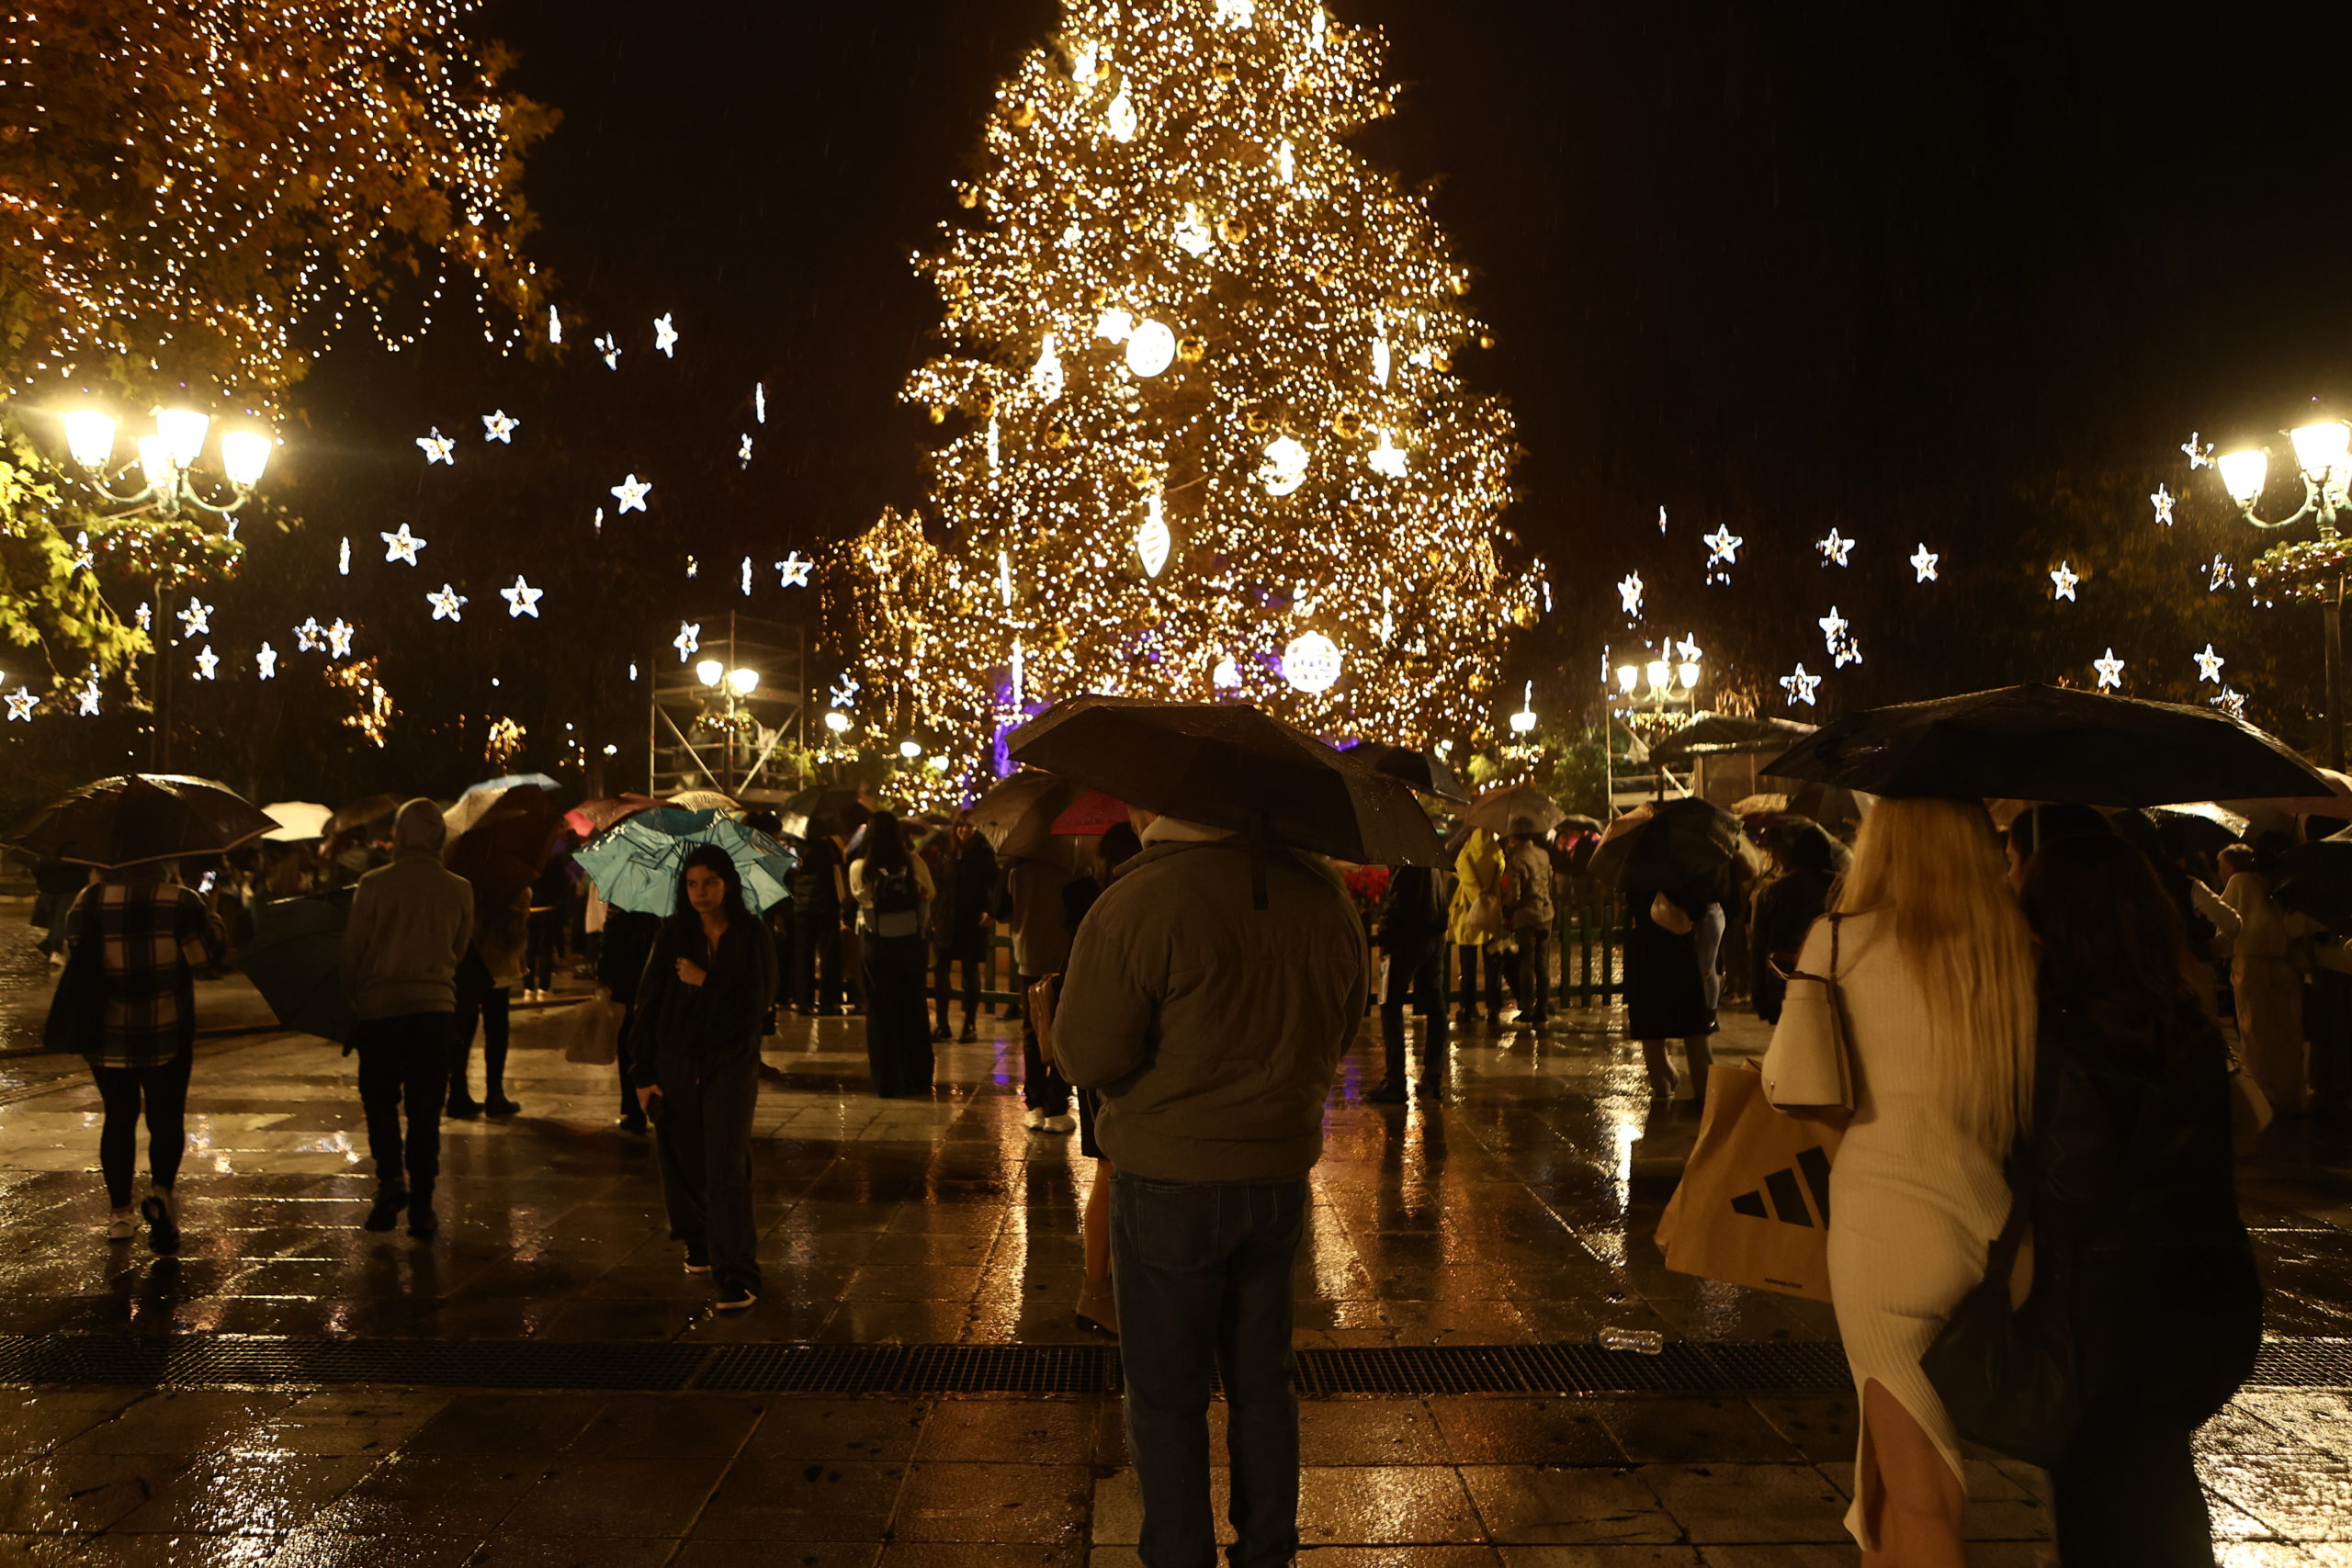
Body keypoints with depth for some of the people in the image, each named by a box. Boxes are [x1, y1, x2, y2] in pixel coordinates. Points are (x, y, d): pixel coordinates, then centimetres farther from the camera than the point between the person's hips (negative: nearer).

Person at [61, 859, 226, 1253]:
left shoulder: (89, 902, -3)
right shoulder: (180, 900, -10)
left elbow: (72, 958, 3)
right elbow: (208, 953, -6)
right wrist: (208, 917, 8)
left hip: (107, 1036, 2)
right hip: (167, 1035, -2)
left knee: (119, 1118, 14)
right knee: (166, 1119, 6)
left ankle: (120, 1211, 19)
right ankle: (161, 1189, -18)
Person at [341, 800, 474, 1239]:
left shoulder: (373, 885, -5)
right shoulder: (459, 890, 1)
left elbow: (352, 951, 0)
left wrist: (351, 1001, 14)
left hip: (379, 1006, -1)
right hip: (436, 1008, 1)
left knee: (379, 1100, 16)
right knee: (425, 1109, 6)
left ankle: (391, 1175, -1)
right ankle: (422, 1206, 7)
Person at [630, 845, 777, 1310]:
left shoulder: (751, 936, -2)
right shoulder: (674, 934, 2)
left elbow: (759, 1003, -6)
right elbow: (649, 1002, 2)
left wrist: (706, 981, -14)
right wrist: (644, 1073, -1)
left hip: (731, 1062, -2)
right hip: (676, 1061, 3)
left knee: (726, 1167, -10)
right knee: (683, 1161, 9)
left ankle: (737, 1275, -9)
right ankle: (700, 1244, 34)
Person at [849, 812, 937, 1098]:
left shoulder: (860, 868, -13)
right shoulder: (913, 863, -9)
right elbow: (929, 894, 4)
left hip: (875, 945, -2)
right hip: (910, 943, 2)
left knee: (881, 1011, 7)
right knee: (912, 1008, 15)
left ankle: (890, 1082, 10)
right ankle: (920, 1078, 23)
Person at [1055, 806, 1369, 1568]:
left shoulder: (1134, 905, -22)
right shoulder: (1322, 893, -4)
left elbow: (1086, 1055, -17)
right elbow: (1338, 1034, 6)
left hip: (1171, 1183, -5)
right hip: (1282, 1173, 5)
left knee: (1166, 1397, 12)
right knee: (1262, 1382, 21)